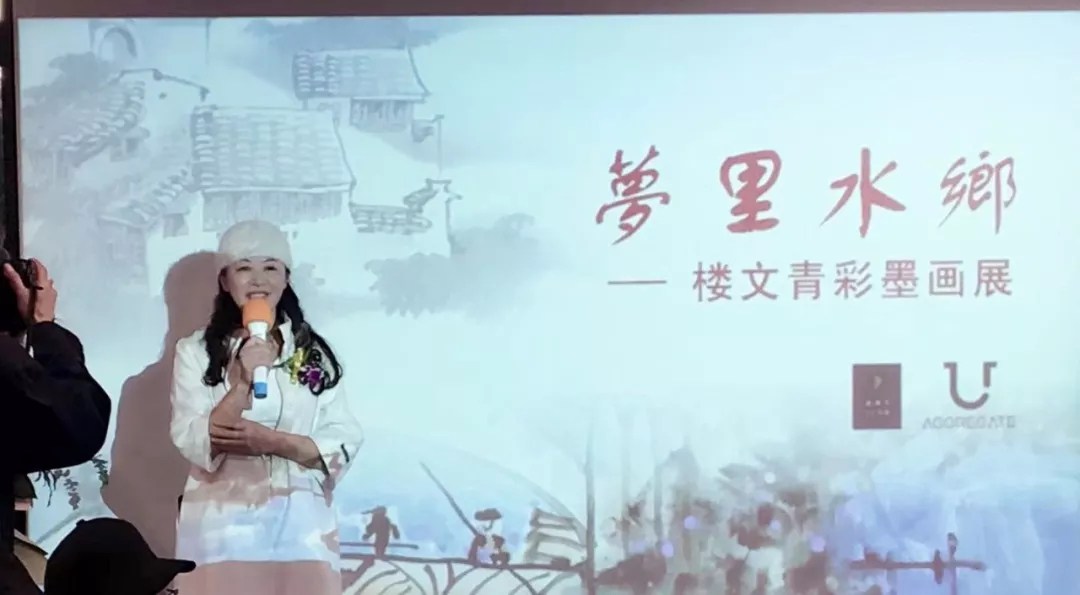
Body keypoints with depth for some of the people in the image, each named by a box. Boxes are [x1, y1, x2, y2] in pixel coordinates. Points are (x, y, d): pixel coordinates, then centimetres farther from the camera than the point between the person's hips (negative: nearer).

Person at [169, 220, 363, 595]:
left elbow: (344, 442, 0)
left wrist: (271, 441, -13)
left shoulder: (314, 353, 8)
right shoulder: (196, 352, 3)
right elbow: (192, 442, -8)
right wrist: (244, 381, -19)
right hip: (223, 525, -2)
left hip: (301, 525, 2)